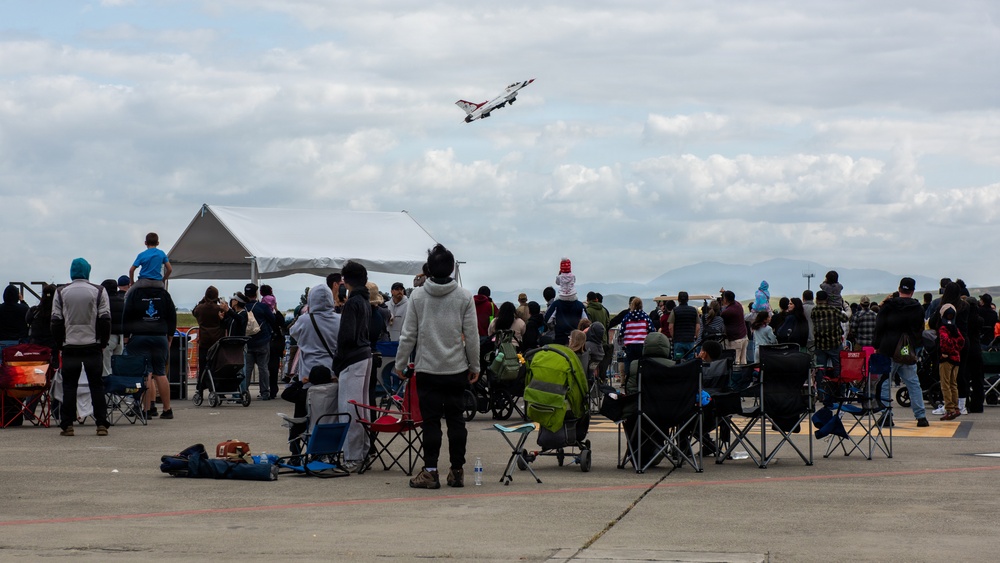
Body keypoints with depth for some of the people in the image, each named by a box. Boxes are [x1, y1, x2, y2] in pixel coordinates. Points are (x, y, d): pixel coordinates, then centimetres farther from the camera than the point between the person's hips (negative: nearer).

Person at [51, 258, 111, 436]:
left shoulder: (61, 292, 3)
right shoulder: (99, 292, 1)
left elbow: (56, 321, 2)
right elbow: (105, 319, -1)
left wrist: (59, 344, 10)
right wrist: (103, 342, 8)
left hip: (70, 347, 0)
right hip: (92, 346, 0)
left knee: (69, 386, 5)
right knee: (97, 385, 4)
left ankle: (67, 425, 1)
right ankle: (101, 424, -1)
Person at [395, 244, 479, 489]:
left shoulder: (417, 296, -2)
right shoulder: (464, 297, -2)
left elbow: (409, 335, 0)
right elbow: (472, 335, 0)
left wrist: (400, 363, 10)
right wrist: (475, 366, 10)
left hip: (427, 370, -1)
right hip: (457, 369, 1)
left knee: (431, 420, 1)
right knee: (456, 420, 7)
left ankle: (430, 471, -1)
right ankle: (457, 471, 10)